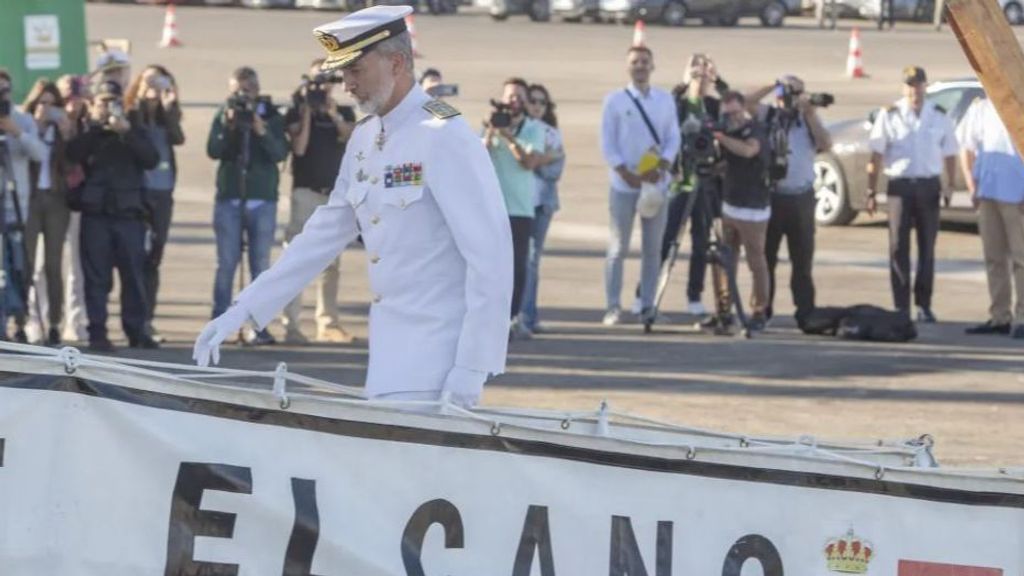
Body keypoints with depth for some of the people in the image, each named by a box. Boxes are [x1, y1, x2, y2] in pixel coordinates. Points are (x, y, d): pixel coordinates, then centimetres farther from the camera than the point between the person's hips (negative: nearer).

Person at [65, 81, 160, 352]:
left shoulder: (133, 133, 14)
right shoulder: (87, 135, 10)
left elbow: (151, 159, -4)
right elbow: (72, 155, -11)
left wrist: (127, 132, -12)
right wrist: (94, 126, -11)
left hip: (129, 212, 1)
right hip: (95, 214, -1)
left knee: (133, 275, 2)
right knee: (97, 276, -4)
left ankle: (136, 331, 8)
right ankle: (97, 332, -4)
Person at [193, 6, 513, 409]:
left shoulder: (445, 138, -14)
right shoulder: (364, 139, 12)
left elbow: (491, 257, -17)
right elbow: (324, 235, 17)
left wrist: (471, 369, -19)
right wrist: (241, 311, 12)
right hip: (390, 351, 8)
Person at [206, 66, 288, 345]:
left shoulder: (270, 116, 4)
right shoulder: (224, 115, 6)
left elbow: (280, 153, -7)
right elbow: (213, 151, -4)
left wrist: (261, 132, -22)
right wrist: (228, 127, -18)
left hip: (262, 199, 0)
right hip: (228, 199, 0)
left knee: (261, 264, -1)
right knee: (226, 264, 0)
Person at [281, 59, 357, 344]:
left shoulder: (344, 113, 13)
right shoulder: (297, 113, 4)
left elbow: (351, 137, -7)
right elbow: (299, 147, -11)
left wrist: (333, 114, -19)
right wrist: (307, 112, -12)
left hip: (336, 193, 4)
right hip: (306, 191, -4)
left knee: (331, 262, 7)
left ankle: (328, 323, 12)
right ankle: (291, 324, -15)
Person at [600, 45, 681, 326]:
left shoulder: (665, 100, 7)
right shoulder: (615, 100, -1)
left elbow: (673, 139, 6)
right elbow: (607, 144, -3)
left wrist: (661, 167, -11)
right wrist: (627, 174, -13)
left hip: (656, 184, 3)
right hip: (623, 184, -3)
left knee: (653, 248, 5)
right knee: (618, 248, -2)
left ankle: (647, 306, 12)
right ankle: (613, 307, 1)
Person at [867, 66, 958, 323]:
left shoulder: (939, 116, 6)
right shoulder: (890, 116, -1)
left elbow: (949, 154, 12)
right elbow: (876, 156, -1)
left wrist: (949, 185, 2)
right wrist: (872, 191, -5)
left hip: (929, 186, 2)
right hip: (900, 185, -2)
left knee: (927, 247, 5)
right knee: (898, 248, -2)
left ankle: (924, 305, 12)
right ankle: (901, 306, 1)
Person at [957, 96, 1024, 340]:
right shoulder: (980, 109, 9)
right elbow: (967, 149, 15)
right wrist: (972, 186, 4)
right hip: (987, 193, 5)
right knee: (994, 258, 9)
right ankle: (999, 317, 14)